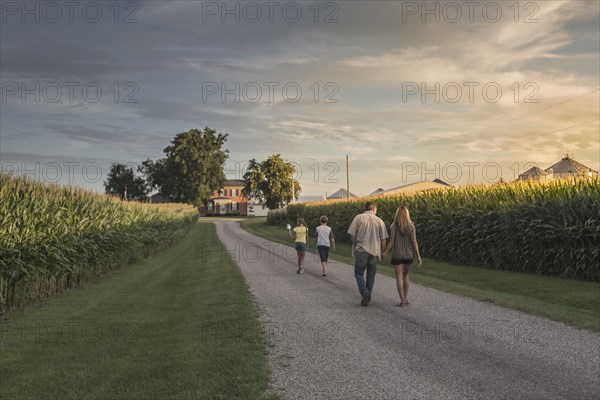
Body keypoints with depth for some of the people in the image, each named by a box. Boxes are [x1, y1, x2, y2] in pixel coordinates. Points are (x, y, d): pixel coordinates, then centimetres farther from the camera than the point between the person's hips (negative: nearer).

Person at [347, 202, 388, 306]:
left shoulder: (358, 218, 1)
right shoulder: (379, 221, 6)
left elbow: (352, 235, -1)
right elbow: (383, 239, 4)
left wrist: (354, 248, 12)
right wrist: (383, 252, 16)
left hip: (361, 250, -2)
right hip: (374, 251, 2)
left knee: (359, 273, 6)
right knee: (371, 275, 11)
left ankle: (364, 291, -17)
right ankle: (367, 299, 13)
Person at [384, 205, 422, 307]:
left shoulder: (393, 226, -8)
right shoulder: (411, 226, -1)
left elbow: (391, 242, -8)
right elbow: (414, 242, -3)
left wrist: (385, 253, 4)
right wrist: (418, 257, 2)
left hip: (397, 255, -3)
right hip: (409, 255, 3)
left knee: (399, 277, 2)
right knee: (406, 275, 19)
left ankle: (402, 300, -2)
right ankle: (406, 298, 18)